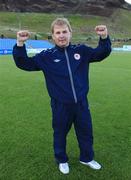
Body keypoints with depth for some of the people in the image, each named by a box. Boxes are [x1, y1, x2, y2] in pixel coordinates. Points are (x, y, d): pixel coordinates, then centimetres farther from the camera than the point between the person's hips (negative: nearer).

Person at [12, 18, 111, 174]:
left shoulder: (81, 50, -1)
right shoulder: (47, 56, -5)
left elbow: (101, 54, 5)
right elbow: (24, 63, -4)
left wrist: (104, 38, -14)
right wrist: (20, 45, -21)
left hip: (81, 103, 2)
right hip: (60, 106, -2)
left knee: (86, 133, 19)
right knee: (60, 134, 17)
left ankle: (87, 158, 46)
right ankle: (62, 160, 44)